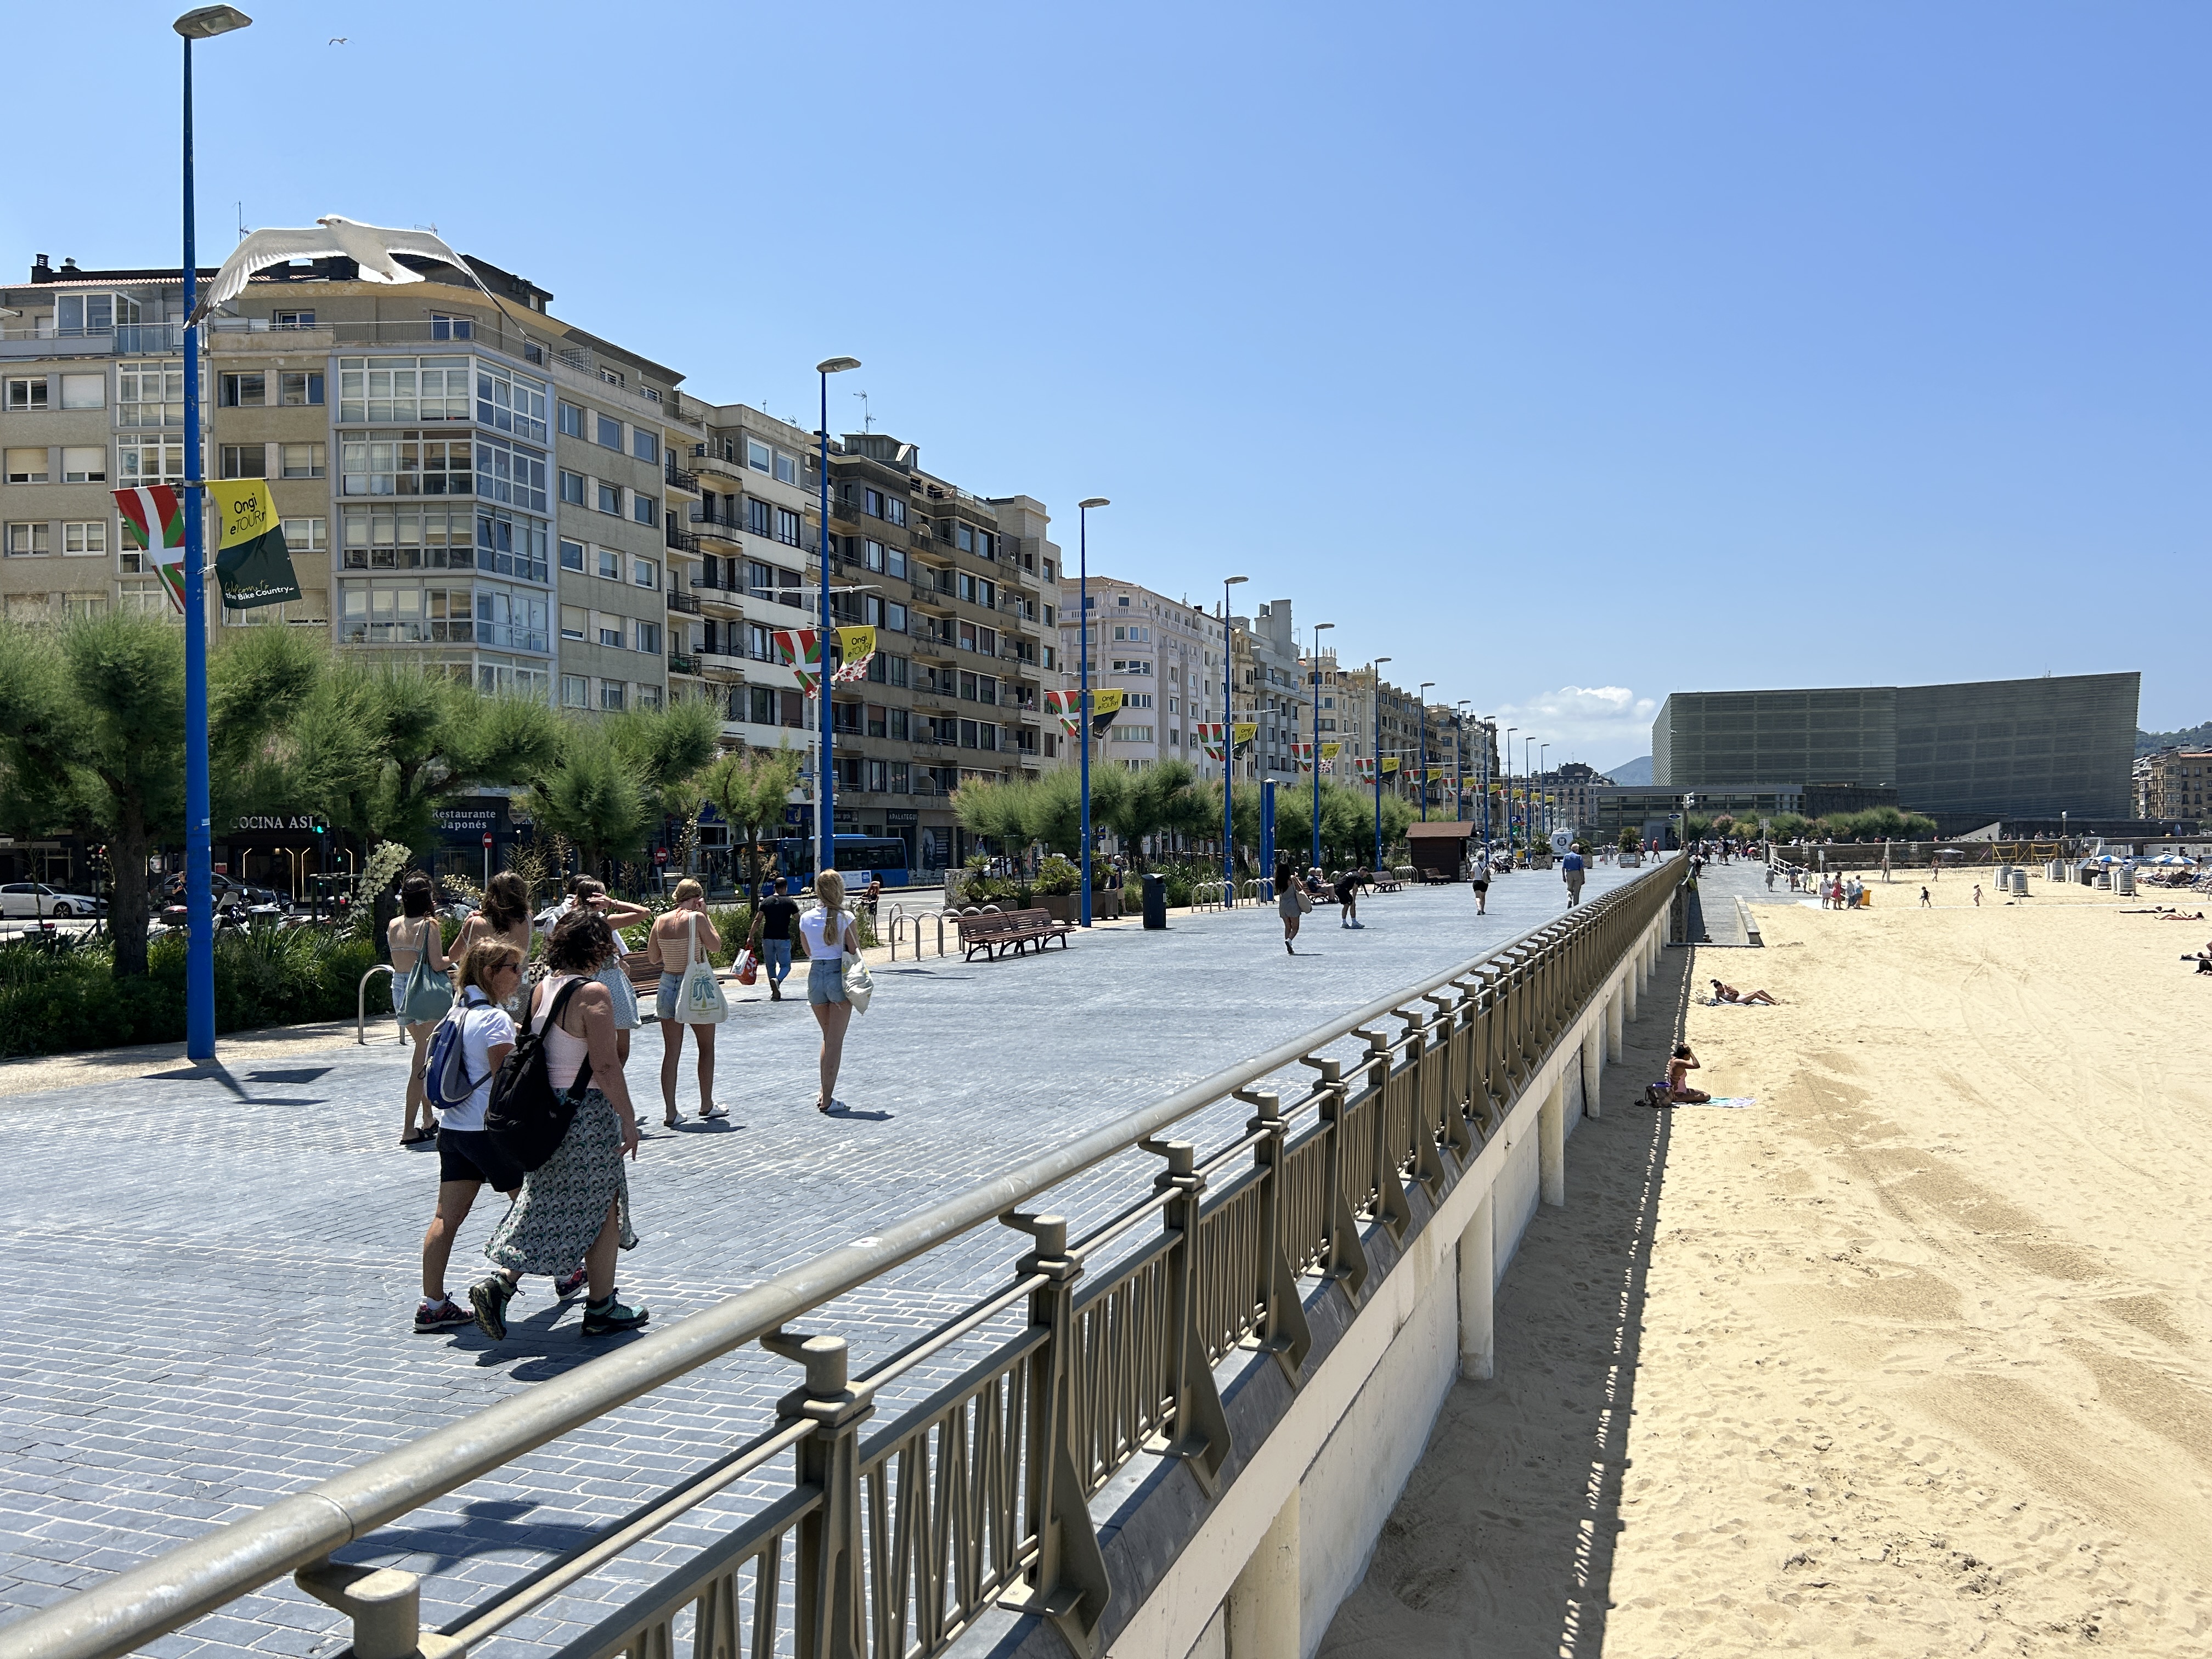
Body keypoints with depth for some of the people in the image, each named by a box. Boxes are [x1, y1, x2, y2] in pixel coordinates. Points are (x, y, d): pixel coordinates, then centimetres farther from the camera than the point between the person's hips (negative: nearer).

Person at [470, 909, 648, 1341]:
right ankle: (601, 1309, 17)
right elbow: (606, 1067, -20)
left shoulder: (542, 988, 5)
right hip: (588, 1114, -7)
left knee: (545, 1209, 17)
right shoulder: (593, 993, -18)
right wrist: (629, 1120, -12)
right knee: (601, 1210, 7)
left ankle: (499, 1283, 3)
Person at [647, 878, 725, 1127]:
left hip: (668, 985, 4)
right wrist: (705, 915, -1)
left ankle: (670, 1111, 5)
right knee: (706, 1047, 12)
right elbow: (716, 946, -4)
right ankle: (707, 1105, 18)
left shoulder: (661, 921, 3)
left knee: (671, 1051, 6)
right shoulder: (697, 918, -12)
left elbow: (652, 957, 8)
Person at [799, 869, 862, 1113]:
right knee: (836, 1041, 2)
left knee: (828, 1037, 21)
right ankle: (827, 1099, 1)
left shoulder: (806, 919, 3)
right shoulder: (844, 918, -9)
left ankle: (824, 1093, 23)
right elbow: (856, 951, -7)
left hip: (815, 975, 4)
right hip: (839, 976, -4)